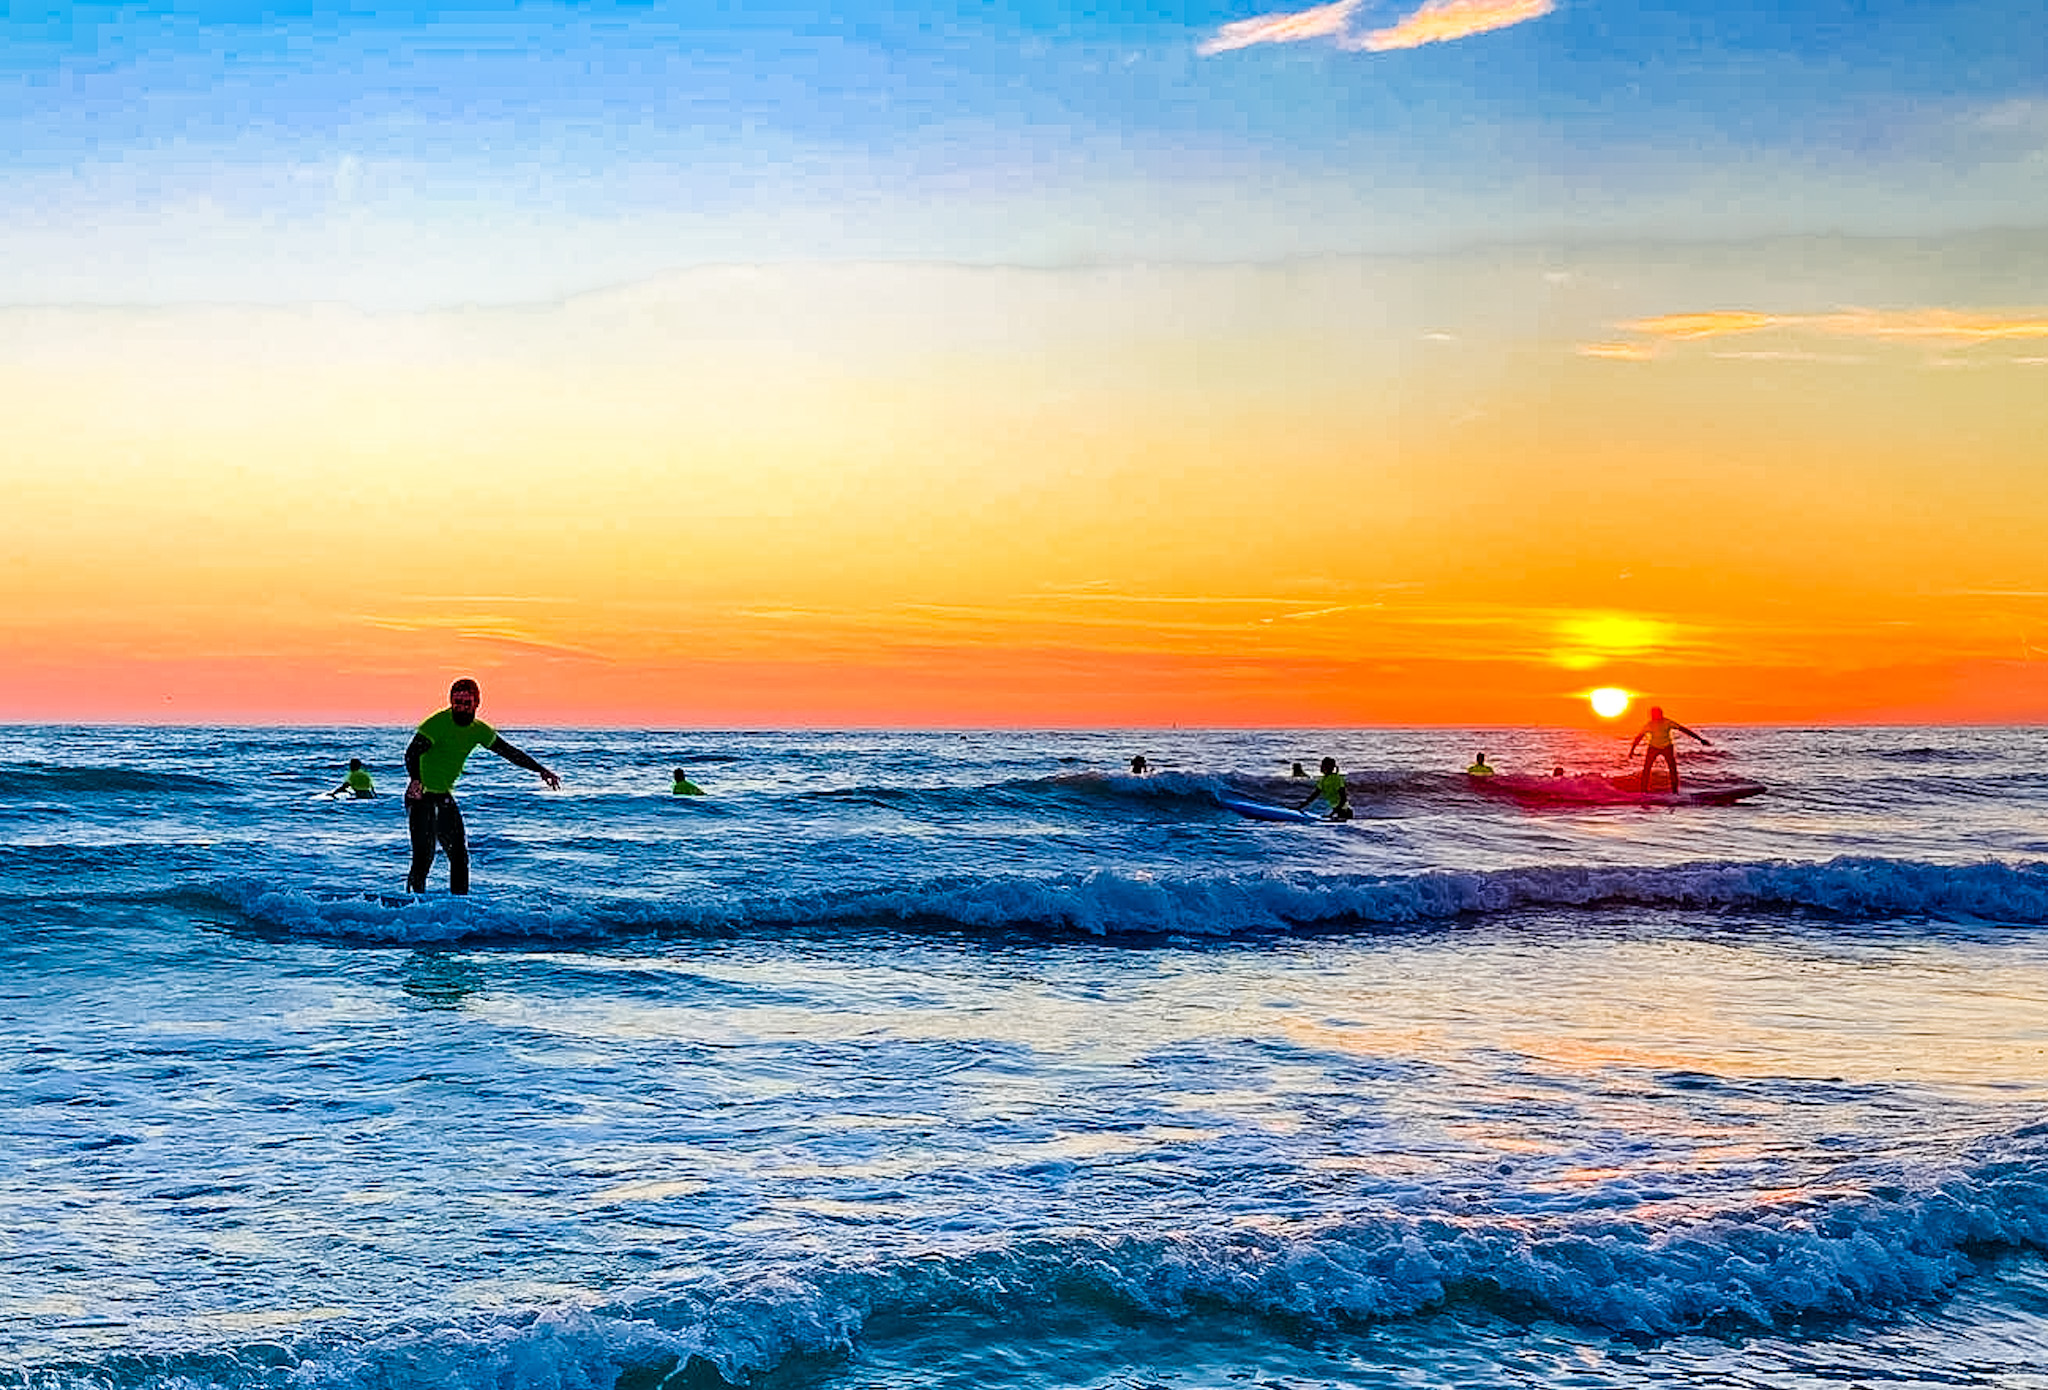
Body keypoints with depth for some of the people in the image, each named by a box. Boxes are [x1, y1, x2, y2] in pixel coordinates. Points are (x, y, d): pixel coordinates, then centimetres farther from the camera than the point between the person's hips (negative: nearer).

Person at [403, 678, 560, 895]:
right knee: (424, 855, -13)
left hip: (445, 796, 7)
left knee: (459, 854, 7)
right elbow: (412, 752, -29)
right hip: (422, 796, -7)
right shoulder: (436, 723, -18)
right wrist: (415, 779, -49)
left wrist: (541, 770, 8)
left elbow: (509, 752, 12)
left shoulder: (478, 730, 3)